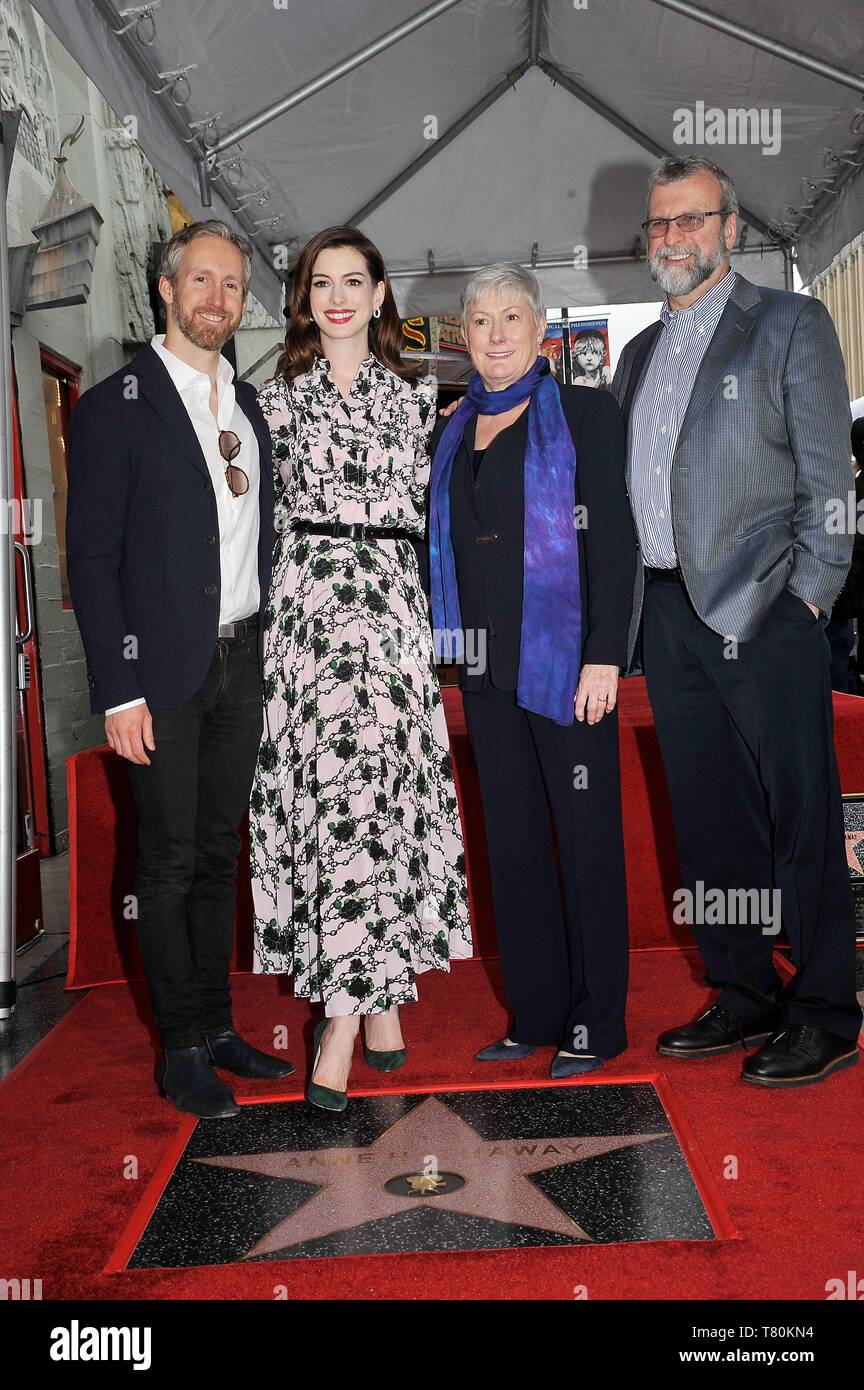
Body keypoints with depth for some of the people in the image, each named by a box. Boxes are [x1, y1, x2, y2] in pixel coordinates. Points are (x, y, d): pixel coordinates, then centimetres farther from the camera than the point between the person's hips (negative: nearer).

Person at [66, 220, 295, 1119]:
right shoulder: (115, 406, -5)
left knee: (218, 855, 14)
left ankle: (216, 1028, 26)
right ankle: (182, 1051, 16)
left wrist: (268, 654, 7)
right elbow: (92, 558, -9)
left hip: (242, 664, 6)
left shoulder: (249, 405, 13)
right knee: (170, 862, 3)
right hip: (165, 672, -5)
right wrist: (119, 689, -15)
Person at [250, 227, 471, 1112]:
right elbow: (261, 508, 12)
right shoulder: (279, 396, 13)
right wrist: (271, 604, 3)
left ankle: (343, 1016, -3)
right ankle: (379, 998, 8)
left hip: (390, 606, 0)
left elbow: (430, 509, 13)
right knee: (330, 790, -5)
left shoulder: (413, 396, 14)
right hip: (306, 602, 0)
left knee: (373, 790, -8)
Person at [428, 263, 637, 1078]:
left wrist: (603, 654, -16)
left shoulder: (582, 414, -2)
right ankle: (536, 1013, 23)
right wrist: (446, 648, 9)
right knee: (512, 839, 10)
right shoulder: (454, 434, 14)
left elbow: (613, 540, -8)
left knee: (584, 835, 2)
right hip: (487, 665, 6)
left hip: (564, 659, -6)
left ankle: (596, 1023, 14)